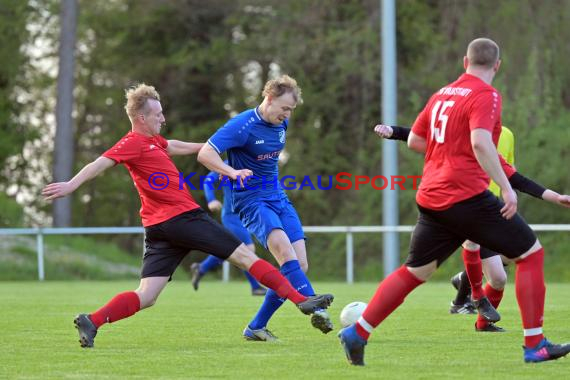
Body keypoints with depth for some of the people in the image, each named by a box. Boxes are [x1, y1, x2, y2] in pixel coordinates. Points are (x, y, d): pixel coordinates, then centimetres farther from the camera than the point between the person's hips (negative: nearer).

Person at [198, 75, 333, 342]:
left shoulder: (281, 124, 7)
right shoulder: (242, 126, -16)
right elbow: (204, 154, -24)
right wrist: (233, 172, -37)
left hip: (278, 199, 8)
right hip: (251, 200, -8)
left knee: (299, 265, -3)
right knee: (284, 250, -31)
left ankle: (256, 328, 5)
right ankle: (314, 307, -44)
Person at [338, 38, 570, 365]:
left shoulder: (443, 94, 15)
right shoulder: (486, 95, -8)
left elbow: (414, 141, 22)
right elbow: (480, 142, -24)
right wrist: (506, 187, -25)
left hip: (431, 199, 7)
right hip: (467, 195, -7)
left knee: (414, 272, 16)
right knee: (532, 254, 2)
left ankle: (357, 333, 11)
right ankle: (535, 345, -1)